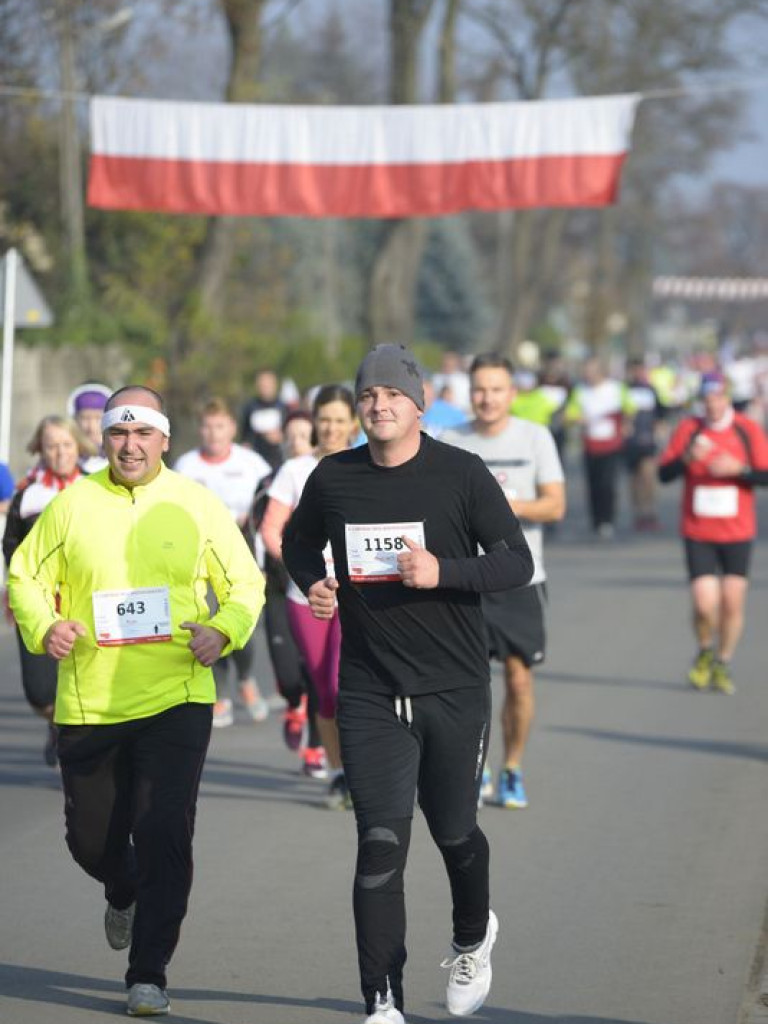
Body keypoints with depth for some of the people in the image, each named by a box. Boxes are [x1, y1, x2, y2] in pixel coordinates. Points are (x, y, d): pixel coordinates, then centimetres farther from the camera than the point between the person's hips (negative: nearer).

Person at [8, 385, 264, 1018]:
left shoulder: (197, 505, 2)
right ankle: (124, 894, 48)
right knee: (91, 838, 12)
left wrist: (224, 631, -10)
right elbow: (25, 577, 10)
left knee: (163, 833, -12)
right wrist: (43, 628, -9)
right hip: (88, 703, 2)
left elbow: (246, 585, 10)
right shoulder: (72, 504, 3)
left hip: (176, 699, -2)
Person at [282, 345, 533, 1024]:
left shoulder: (462, 473, -5)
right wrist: (312, 584, -2)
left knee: (454, 832, 13)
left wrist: (443, 572, -21)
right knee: (380, 844, -8)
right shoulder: (333, 478, 3)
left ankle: (473, 939, 45)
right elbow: (298, 543, 21)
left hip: (455, 688, -1)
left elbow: (518, 561, -4)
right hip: (370, 693, 1)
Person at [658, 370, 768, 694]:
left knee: (732, 603, 1)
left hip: (737, 533, 1)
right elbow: (664, 473, -3)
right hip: (698, 533, -1)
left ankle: (723, 664, 22)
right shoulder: (688, 428, -2)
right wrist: (688, 457, -22)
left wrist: (739, 469, -20)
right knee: (704, 604, -9)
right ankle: (705, 653, 21)